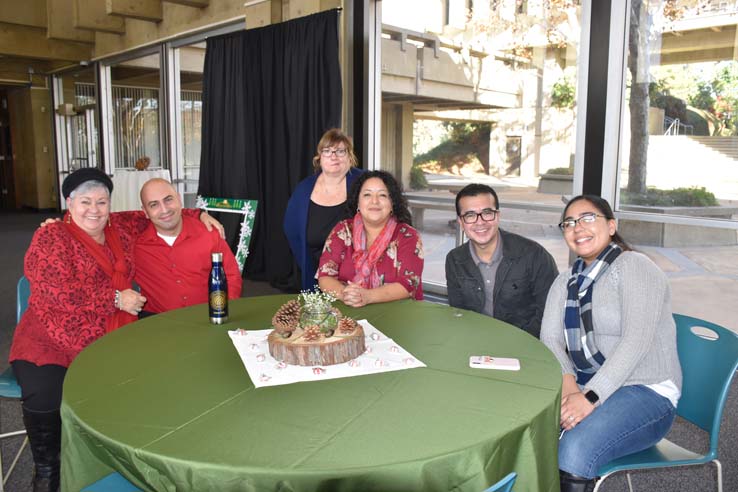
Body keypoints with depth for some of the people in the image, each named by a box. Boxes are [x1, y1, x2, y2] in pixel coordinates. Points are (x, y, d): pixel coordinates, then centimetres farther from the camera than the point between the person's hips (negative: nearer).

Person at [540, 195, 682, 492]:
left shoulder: (634, 267, -9)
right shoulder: (565, 282, 12)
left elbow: (637, 341, -20)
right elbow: (549, 338, 1)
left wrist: (590, 397, -27)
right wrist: (567, 381, -19)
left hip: (646, 393, -6)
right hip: (584, 386, 6)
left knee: (575, 448, -31)